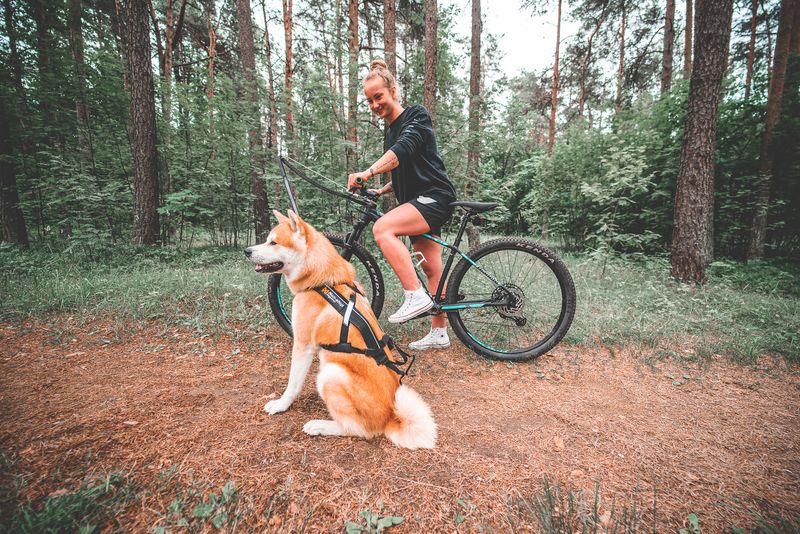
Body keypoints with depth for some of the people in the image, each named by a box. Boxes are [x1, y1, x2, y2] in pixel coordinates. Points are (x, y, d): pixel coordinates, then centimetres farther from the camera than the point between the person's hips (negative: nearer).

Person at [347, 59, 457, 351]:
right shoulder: (390, 132, 20)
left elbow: (403, 149, -25)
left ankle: (416, 296, -24)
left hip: (434, 197, -9)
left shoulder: (416, 115, -3)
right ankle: (439, 333, 16)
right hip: (418, 201, 9)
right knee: (431, 269, 8)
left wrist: (368, 172, -37)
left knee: (382, 228, -28)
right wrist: (382, 190, 16)